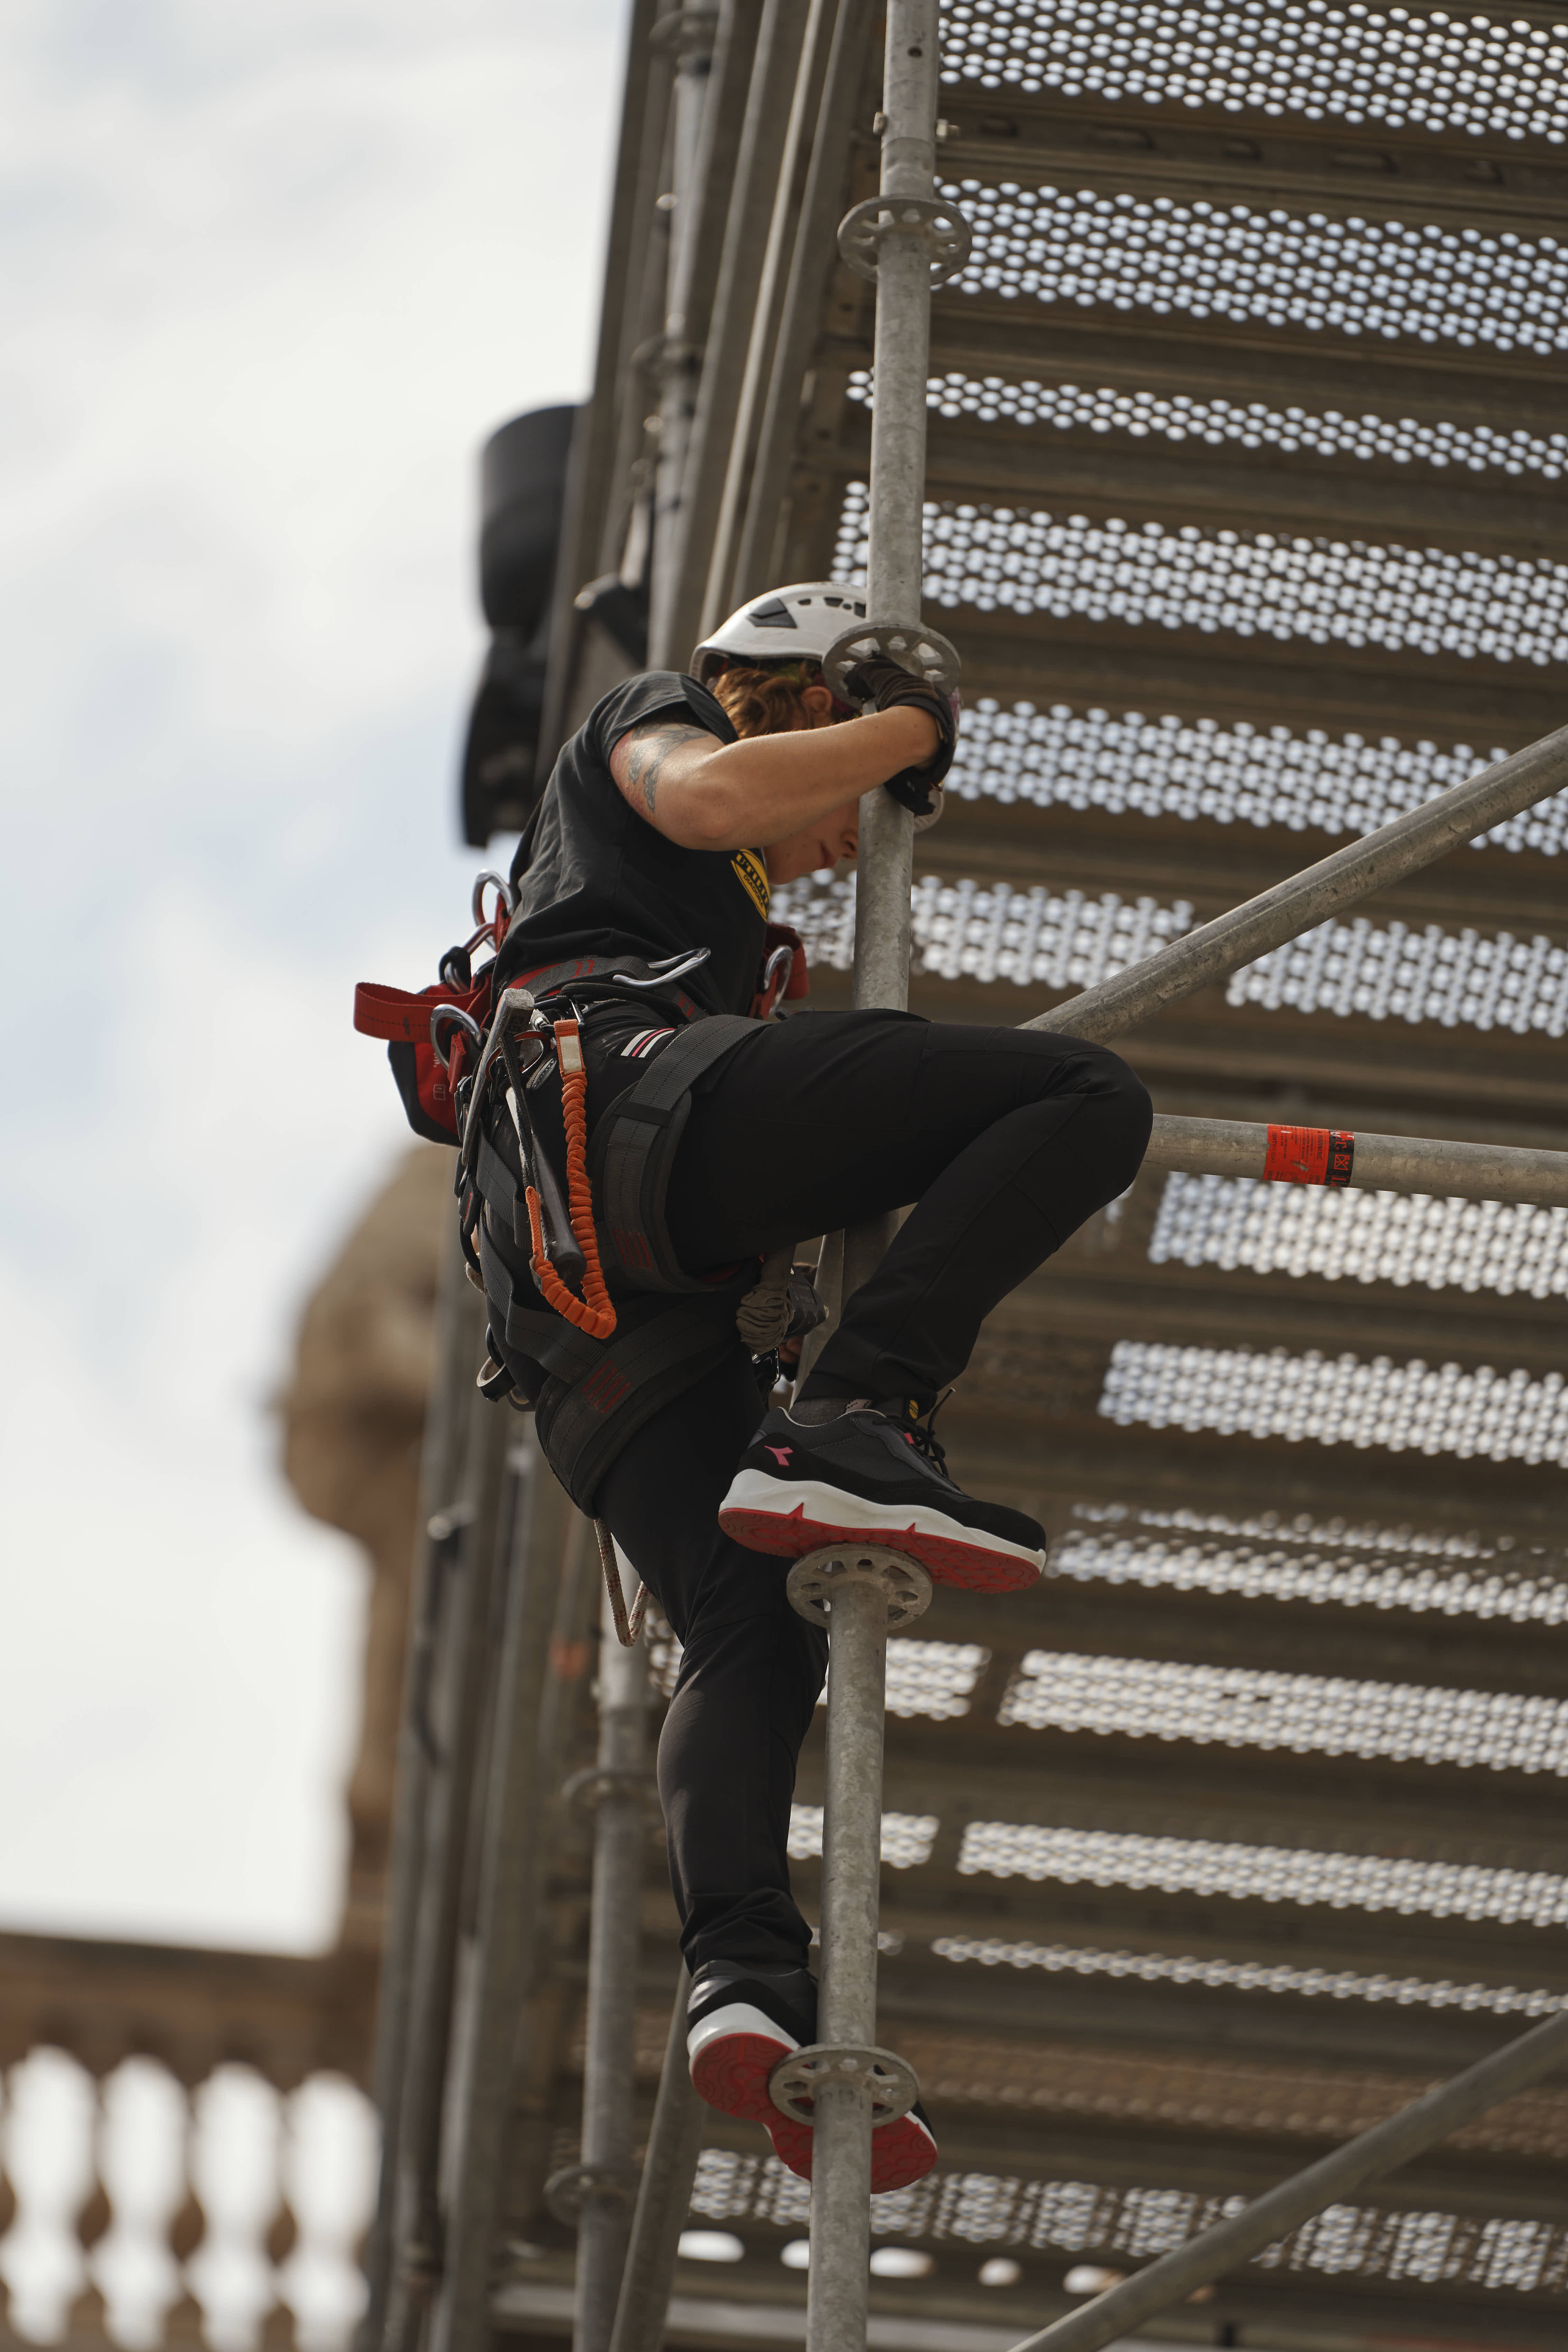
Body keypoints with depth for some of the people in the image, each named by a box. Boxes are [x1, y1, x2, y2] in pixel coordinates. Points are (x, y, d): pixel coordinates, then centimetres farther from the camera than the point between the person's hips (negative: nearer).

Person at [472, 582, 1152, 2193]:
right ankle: (844, 1434, -31)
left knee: (748, 1637, -6)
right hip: (625, 1089, -9)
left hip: (552, 1280, 9)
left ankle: (741, 1972, -30)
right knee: (1084, 1095, -17)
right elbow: (710, 797, -3)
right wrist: (904, 730, 11)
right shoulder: (646, 721, 22)